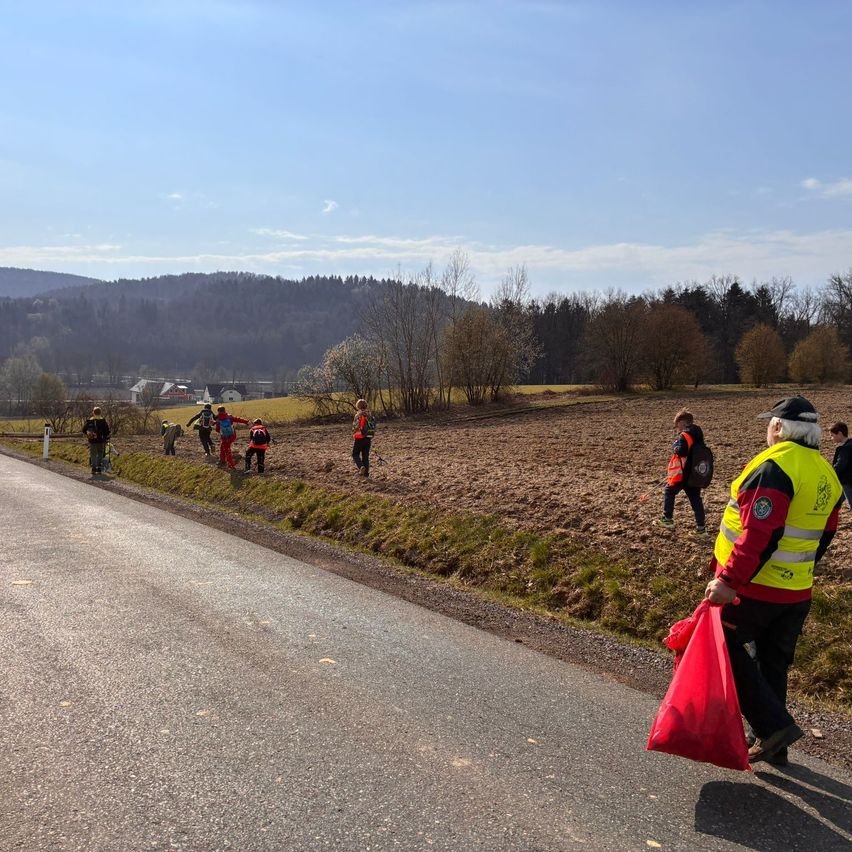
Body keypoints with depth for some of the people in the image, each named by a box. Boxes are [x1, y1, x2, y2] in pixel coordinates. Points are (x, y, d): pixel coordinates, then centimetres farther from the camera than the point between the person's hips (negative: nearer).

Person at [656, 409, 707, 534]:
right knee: (695, 498, 8)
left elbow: (681, 452, -25)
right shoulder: (698, 434, 12)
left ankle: (668, 519, 17)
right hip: (695, 474, 8)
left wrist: (675, 445, -7)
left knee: (669, 492, 12)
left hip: (682, 473, -8)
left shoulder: (685, 435, -17)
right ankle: (701, 527, 6)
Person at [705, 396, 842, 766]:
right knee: (773, 665, 18)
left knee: (728, 652, 5)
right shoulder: (827, 474, 10)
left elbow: (760, 534, -28)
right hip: (797, 593, 8)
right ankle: (771, 745, 27)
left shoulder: (775, 465, -19)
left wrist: (729, 579, -28)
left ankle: (774, 725, -1)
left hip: (753, 590, -8)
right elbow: (823, 537, 18)